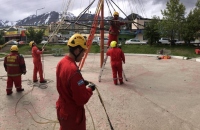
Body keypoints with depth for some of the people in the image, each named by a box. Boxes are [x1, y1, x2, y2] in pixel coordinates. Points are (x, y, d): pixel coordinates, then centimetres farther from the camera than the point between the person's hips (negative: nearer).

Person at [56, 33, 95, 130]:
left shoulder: (61, 62, -4)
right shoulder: (73, 70, -32)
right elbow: (82, 99, -27)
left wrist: (82, 82, 3)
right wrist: (89, 88, -10)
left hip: (62, 109, 8)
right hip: (72, 114, -8)